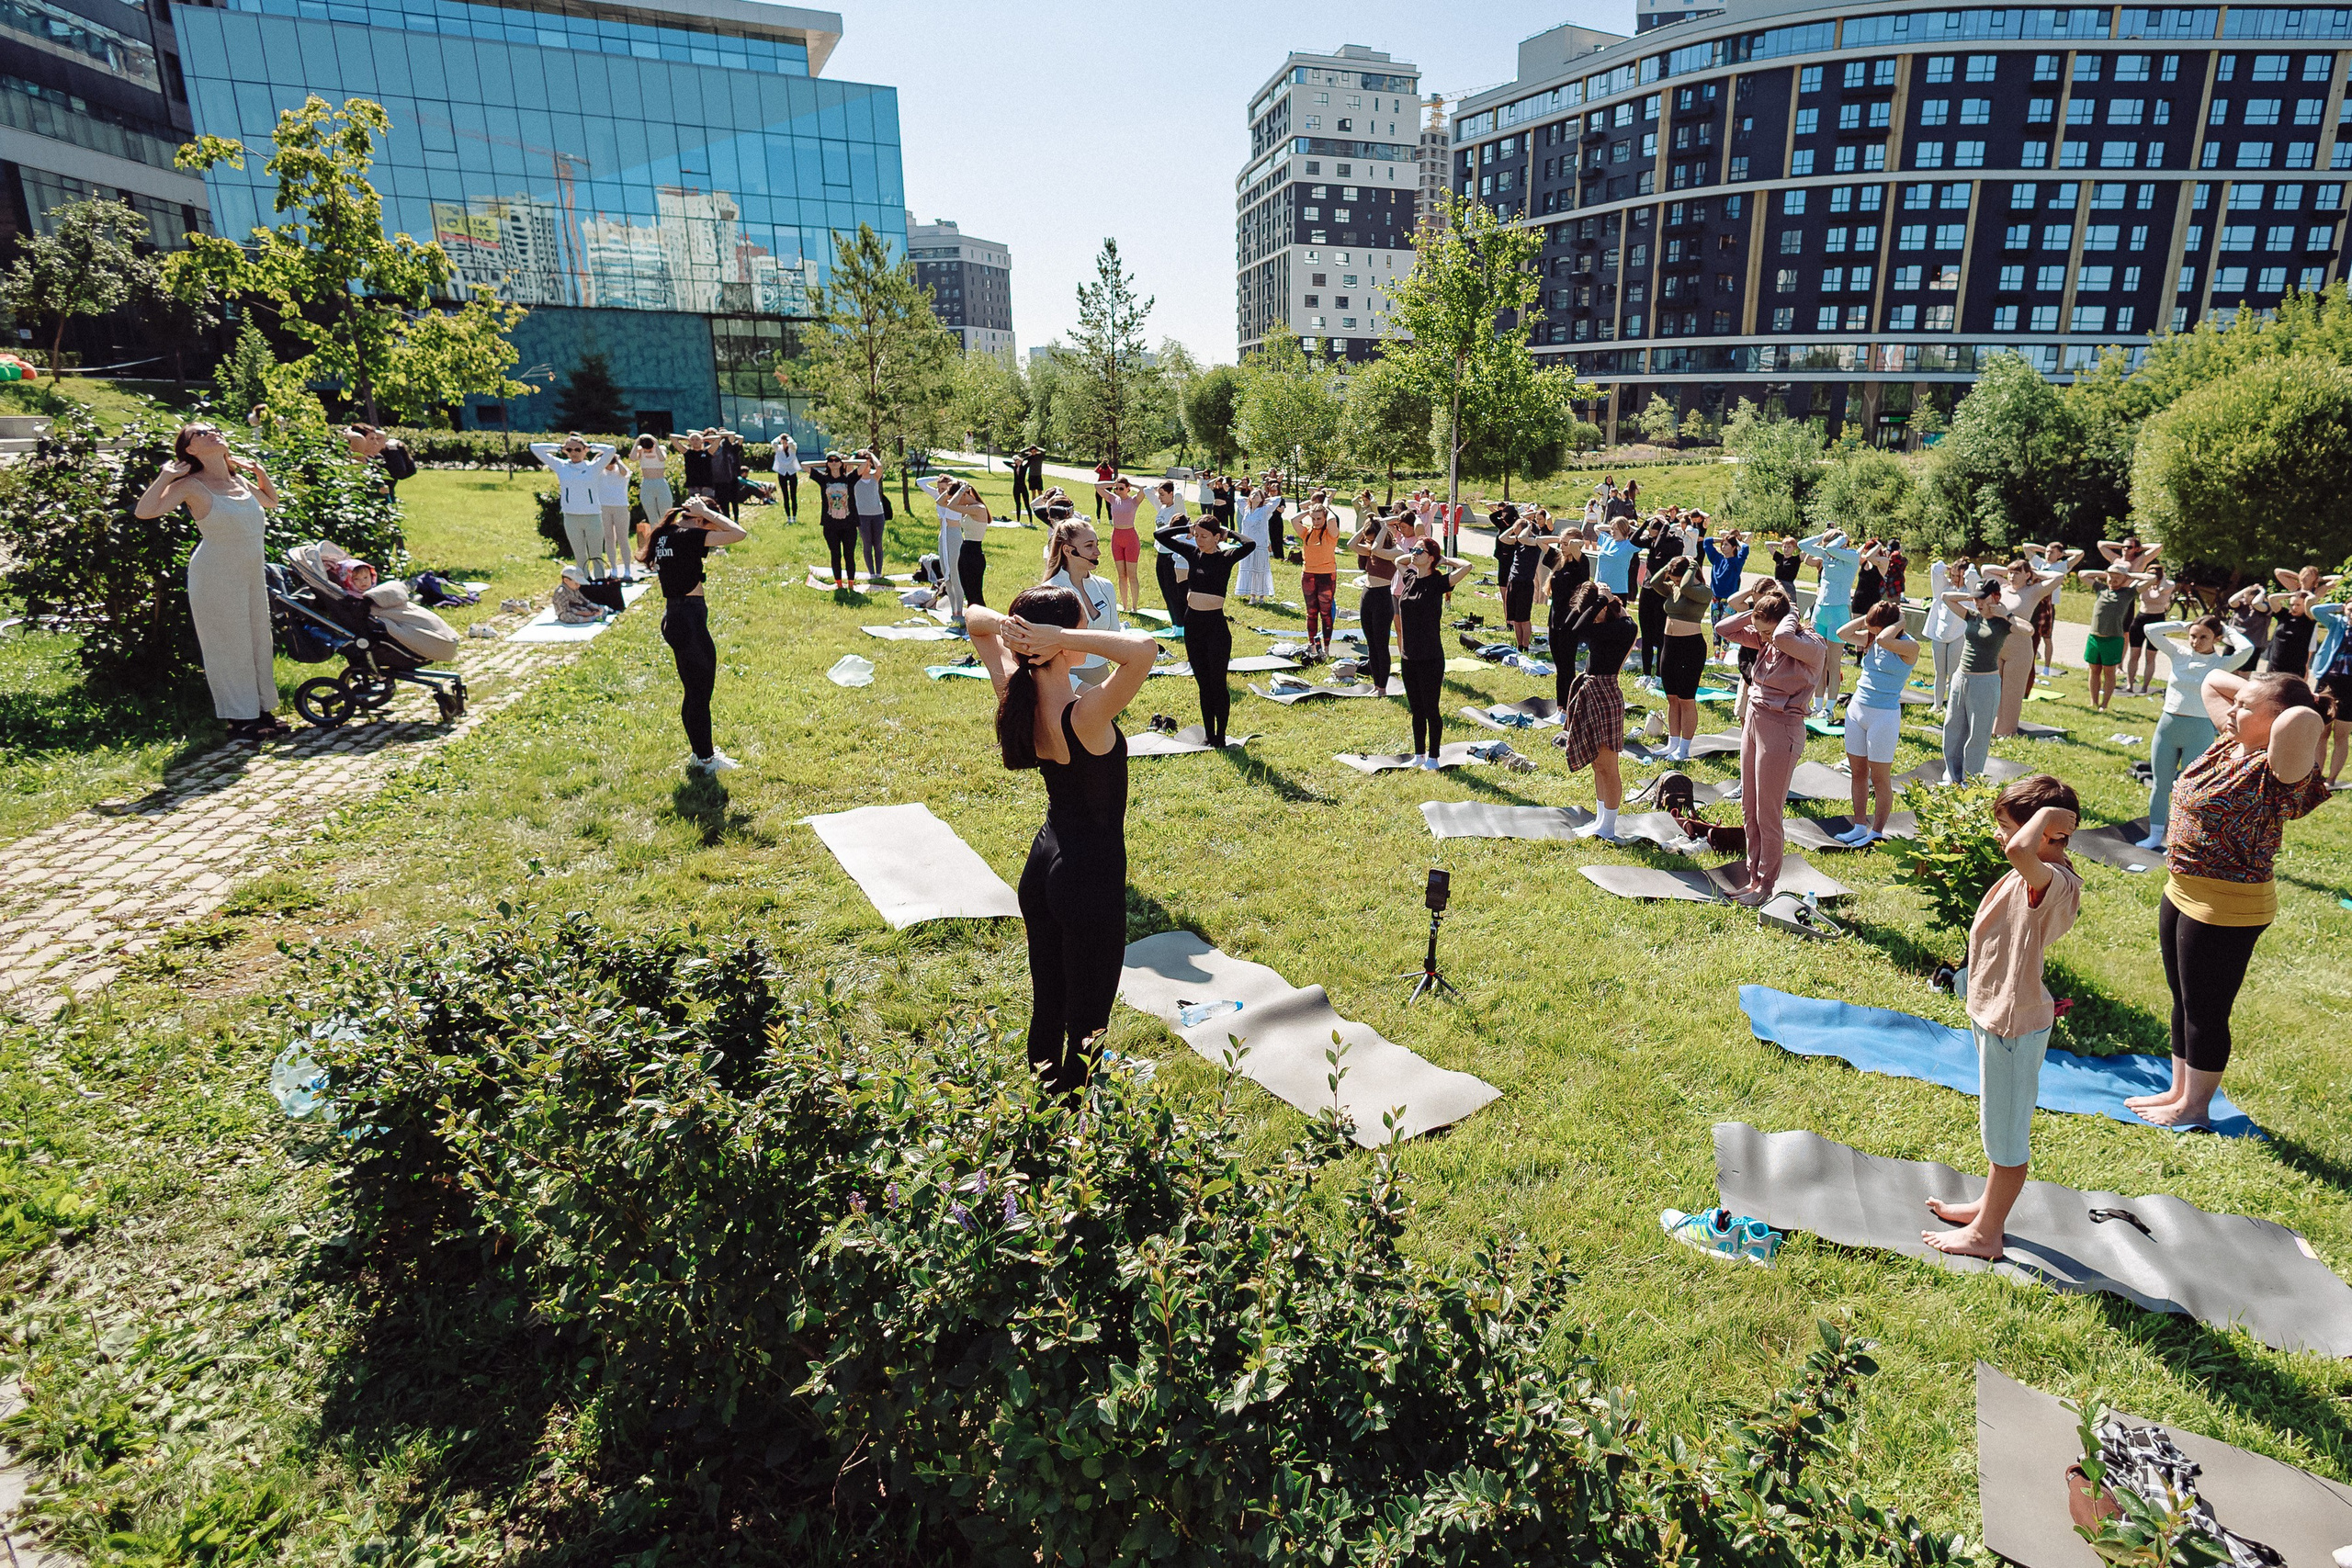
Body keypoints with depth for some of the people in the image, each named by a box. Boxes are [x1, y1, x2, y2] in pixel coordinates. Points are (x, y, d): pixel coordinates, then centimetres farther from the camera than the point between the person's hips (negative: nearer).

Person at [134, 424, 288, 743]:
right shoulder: (191, 485, -10)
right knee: (230, 645, 0)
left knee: (259, 641, 11)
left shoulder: (240, 481, 9)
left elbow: (271, 501, 29)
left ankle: (262, 710, 21)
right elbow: (144, 511, -20)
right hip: (216, 576, -7)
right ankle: (239, 719, 7)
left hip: (253, 574, 7)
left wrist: (260, 472, 15)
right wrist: (165, 476, -17)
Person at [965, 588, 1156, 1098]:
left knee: (1046, 1006, 22)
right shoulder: (1084, 714, -28)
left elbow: (973, 615, 6)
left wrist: (1003, 625, -17)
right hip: (1091, 877, -7)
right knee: (1087, 1022, 10)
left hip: (1042, 865, 7)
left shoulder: (1017, 696, -8)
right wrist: (1060, 638, -34)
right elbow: (1143, 648, -43)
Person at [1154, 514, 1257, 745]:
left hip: (1216, 625, -5)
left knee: (1217, 683, 3)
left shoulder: (1226, 557, -7)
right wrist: (1187, 528, 3)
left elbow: (1250, 545, -26)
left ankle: (1220, 738, 15)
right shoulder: (1193, 553, 5)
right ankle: (1209, 737, 22)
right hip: (1192, 624, 5)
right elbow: (1160, 535, 7)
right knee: (1203, 684, 13)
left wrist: (1228, 533, -11)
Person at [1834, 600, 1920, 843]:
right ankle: (1860, 827, 20)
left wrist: (1900, 622, -14)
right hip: (1856, 710, 6)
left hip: (1884, 716, -6)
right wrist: (1867, 618, -2)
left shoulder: (1909, 647, -13)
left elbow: (1883, 639, -31)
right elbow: (1842, 633, 1)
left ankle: (1877, 833, 13)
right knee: (1858, 773, 11)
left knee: (1880, 778, 3)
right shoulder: (1871, 640, 6)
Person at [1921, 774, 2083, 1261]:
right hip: (1999, 1014, 11)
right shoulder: (2040, 878, 2)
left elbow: (2019, 850, -52)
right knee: (1999, 1123, 26)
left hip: (2013, 1024, -11)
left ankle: (1985, 1234, 24)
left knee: (2007, 1131, 8)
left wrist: (2048, 813, -37)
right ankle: (1990, 1205, 45)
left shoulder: (2053, 882, -30)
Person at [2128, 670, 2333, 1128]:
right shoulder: (2230, 743, 2)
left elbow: (2302, 720, -44)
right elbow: (2213, 680, 16)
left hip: (2225, 908, -9)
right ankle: (2178, 1091, 38)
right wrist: (2254, 689, -1)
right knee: (2184, 1001, 21)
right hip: (2181, 893, 9)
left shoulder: (2275, 769, -22)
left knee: (2206, 1009, 8)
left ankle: (2194, 1106, 26)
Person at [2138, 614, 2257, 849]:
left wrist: (2227, 630, -8)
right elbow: (2151, 630, 2)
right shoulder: (2179, 654, 4)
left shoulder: (2221, 664, -5)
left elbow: (2247, 649, -23)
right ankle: (2155, 836, 23)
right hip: (2167, 725, 3)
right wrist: (2184, 626, 2)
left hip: (2199, 731, -3)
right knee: (2160, 784, 12)